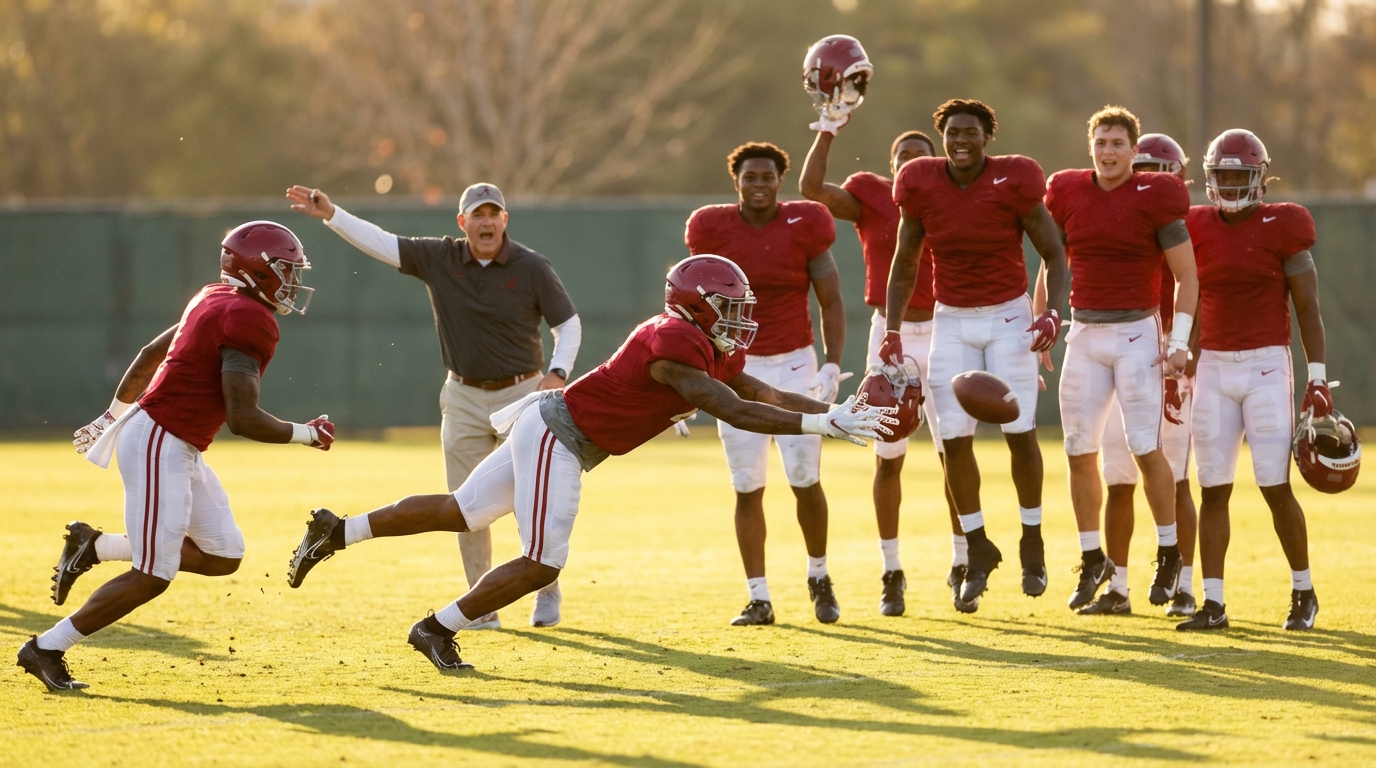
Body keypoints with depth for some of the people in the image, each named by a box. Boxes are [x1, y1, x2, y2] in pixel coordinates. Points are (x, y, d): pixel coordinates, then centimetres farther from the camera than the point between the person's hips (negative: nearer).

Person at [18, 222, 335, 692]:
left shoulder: (217, 302, 12)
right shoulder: (249, 321, -18)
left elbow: (151, 354, 22)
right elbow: (244, 419, -23)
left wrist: (114, 415, 33)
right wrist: (306, 435, -9)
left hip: (181, 451, 10)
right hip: (160, 445, -10)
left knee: (223, 557, 11)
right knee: (152, 577, -7)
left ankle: (94, 547, 19)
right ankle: (46, 650, 2)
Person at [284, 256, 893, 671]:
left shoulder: (717, 351, 8)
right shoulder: (676, 343, -23)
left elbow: (763, 393, 11)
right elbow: (735, 411, -30)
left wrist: (835, 412, 1)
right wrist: (822, 424, -30)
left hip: (551, 429, 10)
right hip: (557, 436, -10)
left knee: (458, 513, 16)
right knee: (542, 563, -6)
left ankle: (339, 531, 21)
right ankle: (438, 629, 5)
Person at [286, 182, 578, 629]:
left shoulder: (532, 269, -9)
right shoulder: (440, 259, -3)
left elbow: (568, 324, -2)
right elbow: (381, 243, -7)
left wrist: (558, 373, -17)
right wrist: (330, 214, -18)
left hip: (521, 394, -3)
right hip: (464, 399, 3)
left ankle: (547, 592, 18)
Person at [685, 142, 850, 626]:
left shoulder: (803, 227, -5)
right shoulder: (713, 230, -2)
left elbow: (831, 302, 1)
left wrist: (833, 366, -8)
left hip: (794, 366, -1)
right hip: (737, 368, 1)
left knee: (805, 480, -5)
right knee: (747, 489, 0)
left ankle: (818, 577, 19)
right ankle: (759, 599, 7)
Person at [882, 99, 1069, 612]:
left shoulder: (1013, 182, -13)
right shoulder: (922, 186, -6)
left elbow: (1053, 252, -5)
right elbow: (904, 265, 5)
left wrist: (1054, 313, -19)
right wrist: (892, 332, -3)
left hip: (1008, 318, -2)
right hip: (952, 321, 2)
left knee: (1020, 432, -6)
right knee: (955, 439, -3)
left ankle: (1032, 541, 14)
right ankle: (978, 550, 12)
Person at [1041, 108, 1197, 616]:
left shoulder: (1154, 198, -6)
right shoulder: (1068, 195, 5)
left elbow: (1187, 275, -3)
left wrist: (1179, 342, -10)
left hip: (1136, 333, -4)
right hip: (1085, 332, 4)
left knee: (1145, 447, -9)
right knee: (1080, 453, 3)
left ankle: (1169, 551, 8)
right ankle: (1093, 563, 14)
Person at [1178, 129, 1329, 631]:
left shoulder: (1281, 229, -4)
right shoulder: (1199, 231, 7)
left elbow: (1308, 310, -3)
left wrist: (1318, 379, -7)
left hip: (1266, 366, -4)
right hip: (1213, 366, 4)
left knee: (1276, 487, -6)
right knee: (1214, 489, 1)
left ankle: (1303, 591, 11)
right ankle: (1212, 603, 3)